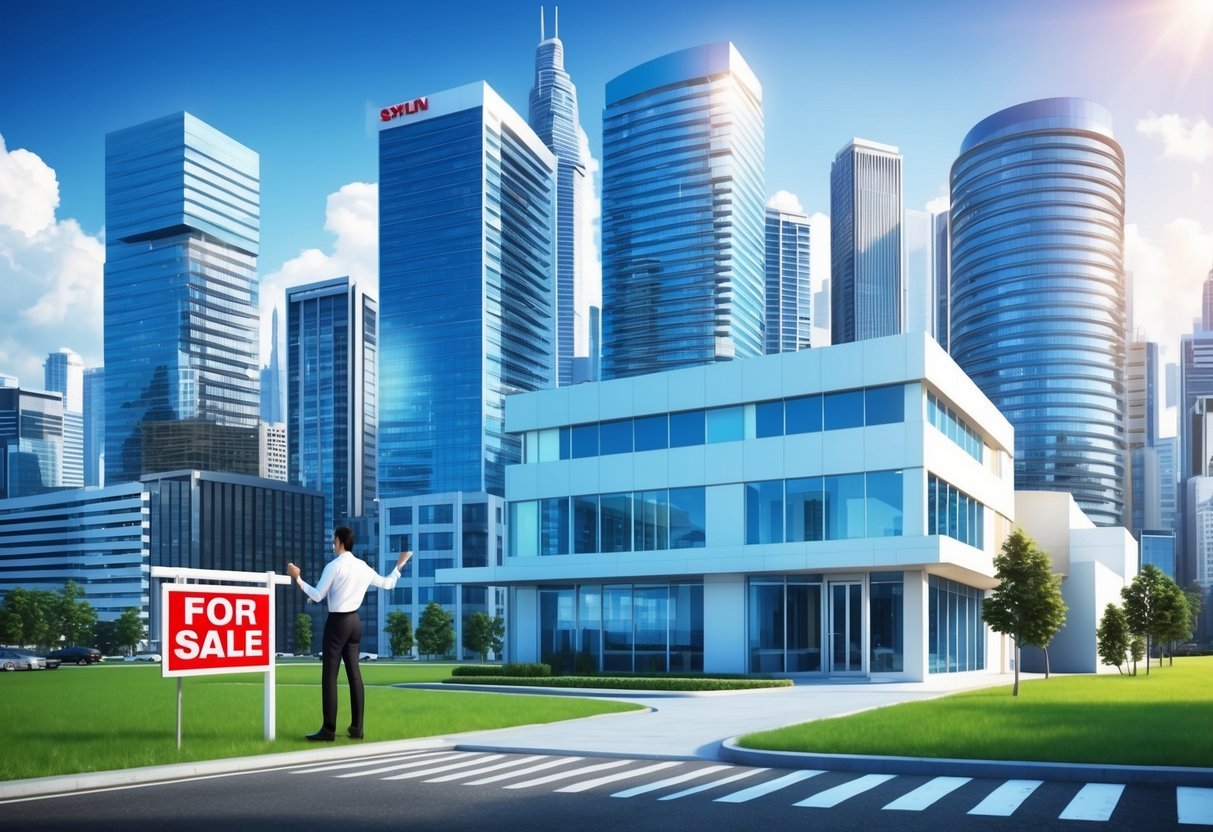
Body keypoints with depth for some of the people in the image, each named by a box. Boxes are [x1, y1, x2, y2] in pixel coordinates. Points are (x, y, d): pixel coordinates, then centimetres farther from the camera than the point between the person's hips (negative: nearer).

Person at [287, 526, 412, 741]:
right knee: (354, 672, 9)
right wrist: (399, 565, 31)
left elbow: (317, 596, -9)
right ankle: (356, 728, 10)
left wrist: (298, 578, -3)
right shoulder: (363, 567, 7)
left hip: (337, 621, -6)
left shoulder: (333, 566, -11)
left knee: (330, 674, -3)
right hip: (354, 621, 6)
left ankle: (329, 730, -4)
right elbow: (387, 583, 17)